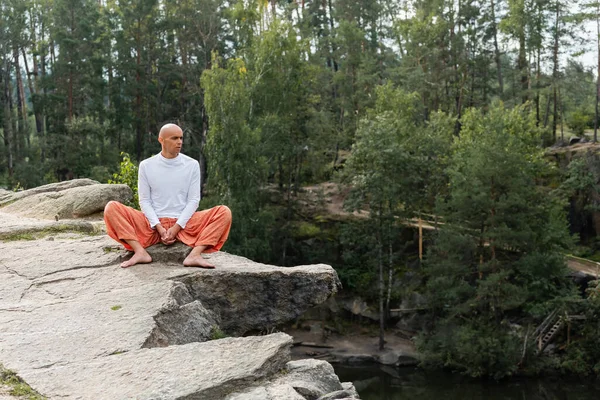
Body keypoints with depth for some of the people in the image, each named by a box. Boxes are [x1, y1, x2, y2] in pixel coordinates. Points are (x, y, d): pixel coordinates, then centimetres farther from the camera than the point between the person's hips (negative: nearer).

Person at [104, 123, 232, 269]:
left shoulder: (192, 165, 3)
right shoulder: (146, 165, 3)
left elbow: (193, 200, 0)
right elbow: (144, 200, 0)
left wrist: (176, 227, -13)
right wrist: (159, 228, -14)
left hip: (183, 225, 0)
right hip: (153, 225, 0)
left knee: (224, 212, -22)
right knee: (111, 208, -20)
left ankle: (195, 254, -36)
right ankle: (141, 252, -32)